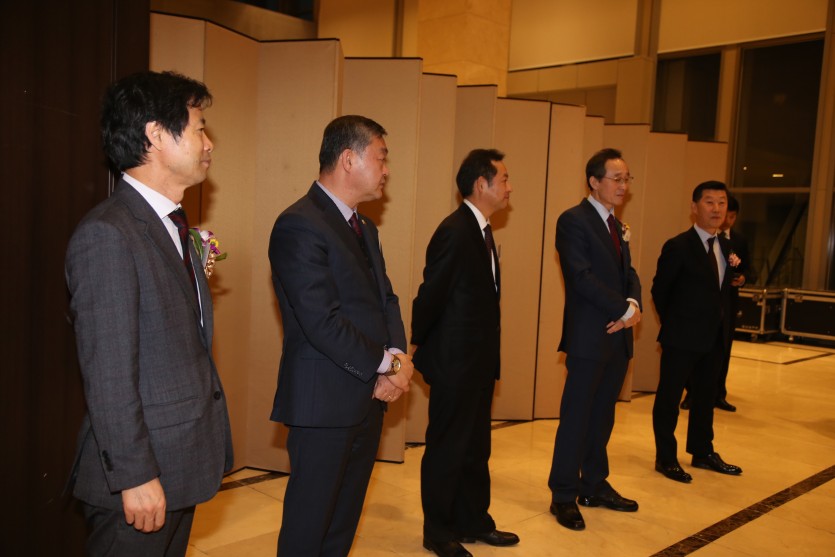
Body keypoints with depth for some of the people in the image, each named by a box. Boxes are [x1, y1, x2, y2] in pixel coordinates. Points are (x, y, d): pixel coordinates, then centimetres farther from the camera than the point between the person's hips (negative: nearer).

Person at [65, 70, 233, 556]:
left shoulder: (172, 224, 11)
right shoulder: (106, 234, -20)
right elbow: (109, 376, -21)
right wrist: (135, 476, -19)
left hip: (183, 460, 9)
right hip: (142, 476, -9)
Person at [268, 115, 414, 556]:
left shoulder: (364, 227, 13)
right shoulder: (299, 226, -16)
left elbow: (386, 299, 12)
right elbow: (322, 322, -22)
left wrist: (397, 359, -6)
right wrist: (387, 364, -13)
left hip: (369, 395, 9)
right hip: (325, 402, -9)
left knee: (344, 521, 19)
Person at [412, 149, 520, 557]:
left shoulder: (482, 231, 10)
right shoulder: (455, 232, -21)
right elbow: (431, 295, -18)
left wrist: (488, 354, 11)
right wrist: (417, 347, -8)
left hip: (479, 361, 9)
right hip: (454, 361, -9)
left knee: (475, 446, 19)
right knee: (447, 448, 6)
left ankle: (473, 522, 34)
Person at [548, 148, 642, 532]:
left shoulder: (617, 226, 17)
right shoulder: (573, 220, -9)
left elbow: (628, 274, 12)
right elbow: (582, 277, -18)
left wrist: (634, 306, -8)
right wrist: (625, 309, -15)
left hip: (618, 336, 8)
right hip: (589, 337, -8)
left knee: (602, 417, 15)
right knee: (576, 418, 1)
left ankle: (594, 486, 28)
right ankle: (564, 496, 13)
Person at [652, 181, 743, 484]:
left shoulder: (725, 246, 8)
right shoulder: (678, 246, -13)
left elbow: (722, 289, 17)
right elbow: (660, 290, -6)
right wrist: (674, 324, 1)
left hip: (714, 337, 8)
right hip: (682, 338, -7)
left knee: (705, 395, 18)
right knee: (669, 397, 3)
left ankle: (703, 453, 33)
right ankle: (665, 458, 14)